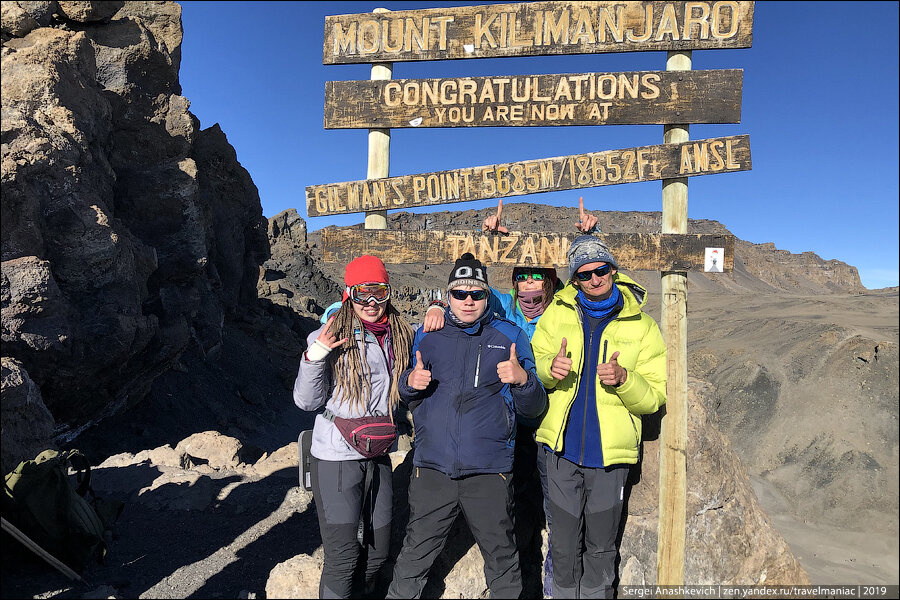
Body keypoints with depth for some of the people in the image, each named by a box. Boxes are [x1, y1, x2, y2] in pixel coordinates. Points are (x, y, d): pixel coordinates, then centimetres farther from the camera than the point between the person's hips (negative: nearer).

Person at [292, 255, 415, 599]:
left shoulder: (401, 336, 2)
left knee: (379, 552, 17)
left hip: (378, 455, 5)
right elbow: (307, 401, -9)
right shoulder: (331, 335, -10)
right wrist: (313, 358, -28)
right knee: (342, 557, 0)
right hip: (336, 457, -5)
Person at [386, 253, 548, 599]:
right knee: (414, 556, 12)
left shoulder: (510, 337, 2)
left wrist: (522, 379, -19)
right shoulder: (426, 336, 7)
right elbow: (407, 397, 16)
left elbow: (534, 408, 2)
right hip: (431, 469, 2)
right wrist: (410, 382, -7)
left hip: (489, 471, -1)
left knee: (502, 559, 11)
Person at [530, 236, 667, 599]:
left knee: (601, 549, 15)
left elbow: (655, 398, -4)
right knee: (564, 547, 13)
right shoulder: (557, 313, 3)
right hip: (562, 450, 1)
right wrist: (549, 368, -16)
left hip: (610, 454, -1)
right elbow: (534, 363, 7)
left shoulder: (641, 326, -1)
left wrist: (623, 379, -24)